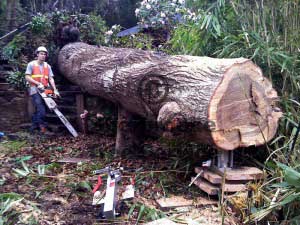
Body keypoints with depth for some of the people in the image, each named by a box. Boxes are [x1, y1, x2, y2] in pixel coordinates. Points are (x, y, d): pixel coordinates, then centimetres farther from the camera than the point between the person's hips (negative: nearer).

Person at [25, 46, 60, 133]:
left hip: (44, 90, 5)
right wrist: (38, 83, -17)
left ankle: (34, 126, 18)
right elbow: (27, 77, -7)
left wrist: (55, 90, -9)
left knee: (39, 110, 9)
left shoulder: (47, 66, 12)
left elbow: (51, 79, 4)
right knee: (41, 110, -16)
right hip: (35, 90, -5)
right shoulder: (31, 64, 0)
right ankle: (42, 125, -7)